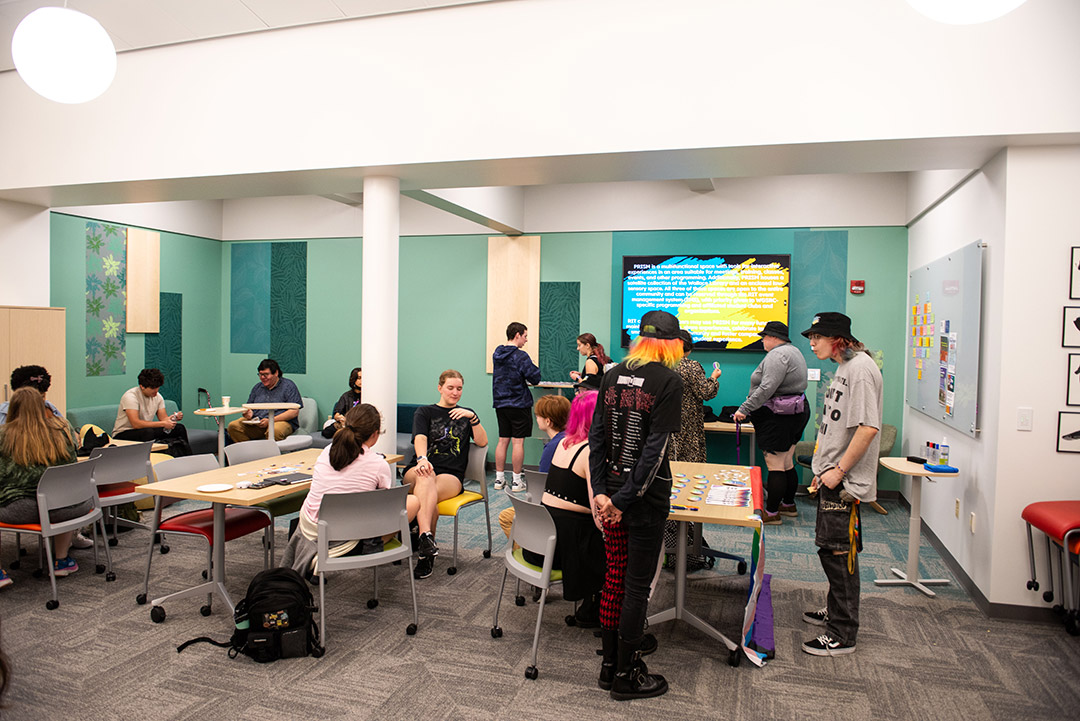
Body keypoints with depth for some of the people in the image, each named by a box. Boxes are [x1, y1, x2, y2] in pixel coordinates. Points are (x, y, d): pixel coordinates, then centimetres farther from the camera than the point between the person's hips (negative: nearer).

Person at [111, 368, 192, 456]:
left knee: (180, 428, -8)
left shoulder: (157, 396, 3)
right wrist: (162, 424, -33)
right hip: (123, 434, -7)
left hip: (146, 431, 7)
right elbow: (136, 423, -30)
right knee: (148, 432, -38)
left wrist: (174, 418, -23)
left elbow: (163, 418, 0)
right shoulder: (130, 396, -20)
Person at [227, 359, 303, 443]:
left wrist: (270, 421, -16)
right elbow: (249, 407, 26)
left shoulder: (288, 386, 1)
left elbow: (294, 412, -8)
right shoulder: (257, 387, 21)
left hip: (281, 421, -6)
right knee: (233, 426, -18)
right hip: (256, 422, 6)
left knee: (274, 431, -41)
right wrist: (249, 413, -1)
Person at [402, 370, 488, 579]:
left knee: (430, 491, -34)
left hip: (451, 476, 0)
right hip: (416, 473, 0)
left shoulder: (466, 414, 22)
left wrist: (473, 418, -8)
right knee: (425, 476, -38)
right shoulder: (424, 412, 16)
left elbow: (482, 442, 7)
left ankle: (425, 552, -31)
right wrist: (422, 459, -26)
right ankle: (426, 537, -54)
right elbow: (420, 438, -5)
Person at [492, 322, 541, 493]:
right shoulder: (520, 356, -15)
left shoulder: (497, 354, 8)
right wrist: (534, 368, 5)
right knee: (518, 441, 0)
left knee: (503, 440, 12)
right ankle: (517, 481, 5)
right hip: (519, 403, -7)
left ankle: (499, 479, 17)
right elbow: (535, 378, -15)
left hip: (500, 403, 7)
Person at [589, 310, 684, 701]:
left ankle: (610, 664, 29)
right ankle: (626, 675, 19)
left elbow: (597, 435, 3)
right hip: (646, 494, -5)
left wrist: (600, 491, 1)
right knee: (637, 584, 6)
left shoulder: (613, 375, 5)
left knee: (614, 577, 16)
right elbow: (655, 447, -17)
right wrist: (625, 501, -14)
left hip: (610, 492, 6)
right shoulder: (669, 380, -11)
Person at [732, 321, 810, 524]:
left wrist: (744, 409, -22)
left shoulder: (777, 355, -15)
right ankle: (789, 505, 28)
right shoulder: (793, 351, 18)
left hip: (778, 417, -11)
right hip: (796, 413, 11)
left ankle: (772, 513, 1)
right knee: (787, 464, 18)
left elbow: (766, 389, -25)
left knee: (775, 467, -5)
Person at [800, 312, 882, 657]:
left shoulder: (860, 369, -17)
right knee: (829, 548, 20)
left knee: (839, 553, -3)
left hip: (846, 483, -10)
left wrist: (838, 471, -21)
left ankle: (842, 634, 8)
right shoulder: (844, 368, 15)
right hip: (833, 477, 10)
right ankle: (835, 610, 36)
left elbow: (868, 427, -25)